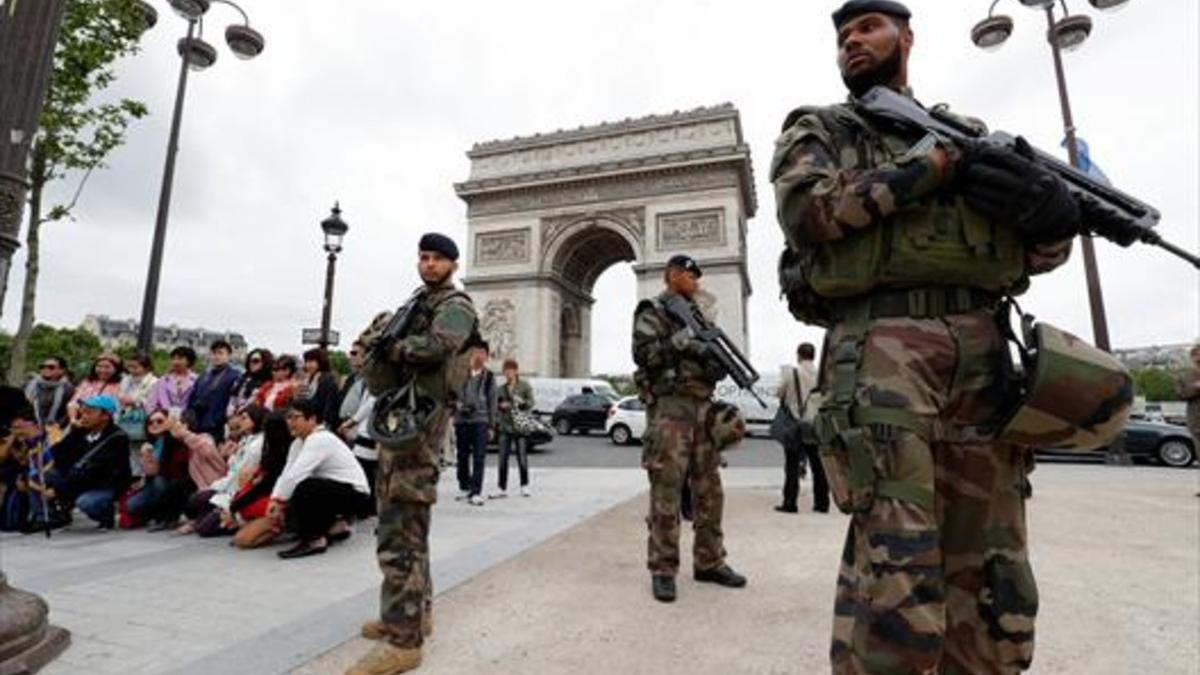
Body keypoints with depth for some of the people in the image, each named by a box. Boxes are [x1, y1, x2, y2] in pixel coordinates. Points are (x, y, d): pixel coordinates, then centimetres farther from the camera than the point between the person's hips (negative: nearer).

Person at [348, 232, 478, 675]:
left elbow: (436, 346, -24)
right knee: (400, 521, 15)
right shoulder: (414, 304, 23)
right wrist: (381, 334, -1)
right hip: (396, 414, 10)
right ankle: (414, 613, 28)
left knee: (400, 529, -10)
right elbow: (371, 339, 21)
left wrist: (391, 345, -9)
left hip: (419, 417, -10)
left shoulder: (456, 306, -5)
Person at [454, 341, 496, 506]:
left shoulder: (489, 377, 5)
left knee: (479, 457, -7)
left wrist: (491, 425, 4)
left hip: (480, 420, -2)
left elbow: (492, 402, 7)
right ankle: (464, 488, 28)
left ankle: (476, 492, -5)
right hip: (462, 419, 2)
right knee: (463, 456, 12)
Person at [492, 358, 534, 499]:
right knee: (503, 459, 1)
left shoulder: (525, 385, 1)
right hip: (505, 426, 4)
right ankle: (503, 489, 9)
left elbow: (531, 403, -3)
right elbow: (496, 404, 17)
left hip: (520, 426, -3)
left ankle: (524, 486, 15)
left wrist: (522, 403, -23)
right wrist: (501, 406, -5)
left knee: (522, 457, 0)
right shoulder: (502, 388, 13)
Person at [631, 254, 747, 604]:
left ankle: (709, 562, 21)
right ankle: (662, 570, 4)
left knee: (709, 490, 10)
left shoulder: (697, 315, 22)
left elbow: (711, 357, 23)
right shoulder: (651, 313, 0)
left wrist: (719, 363, 1)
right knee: (666, 493, -5)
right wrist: (679, 341, -20)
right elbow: (642, 354, -14)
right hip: (669, 408, -7)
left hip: (703, 407, 8)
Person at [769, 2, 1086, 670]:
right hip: (881, 346, -4)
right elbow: (808, 212, -7)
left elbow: (1037, 253, 20)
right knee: (898, 576, -12)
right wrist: (934, 165, -6)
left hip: (982, 350, 5)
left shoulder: (967, 131, 26)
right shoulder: (817, 129, 15)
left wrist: (1058, 213, -3)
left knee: (995, 585, 7)